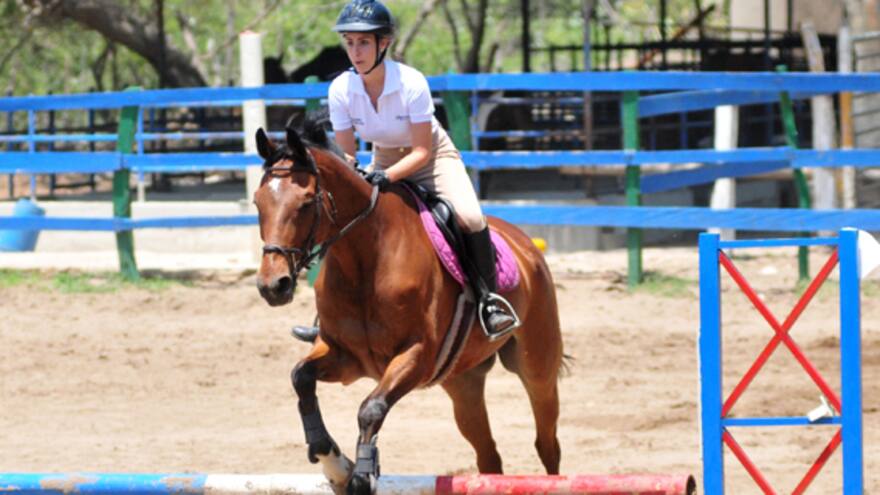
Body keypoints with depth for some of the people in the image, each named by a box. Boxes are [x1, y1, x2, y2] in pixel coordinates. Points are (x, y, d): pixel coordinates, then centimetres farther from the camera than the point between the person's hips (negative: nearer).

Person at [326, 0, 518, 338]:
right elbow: (345, 153, -10)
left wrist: (387, 176, -42)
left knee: (469, 218, -28)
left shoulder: (411, 83, -28)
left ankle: (488, 298, -14)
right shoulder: (341, 90, -18)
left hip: (432, 157, -4)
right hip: (384, 162, 4)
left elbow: (421, 151, -26)